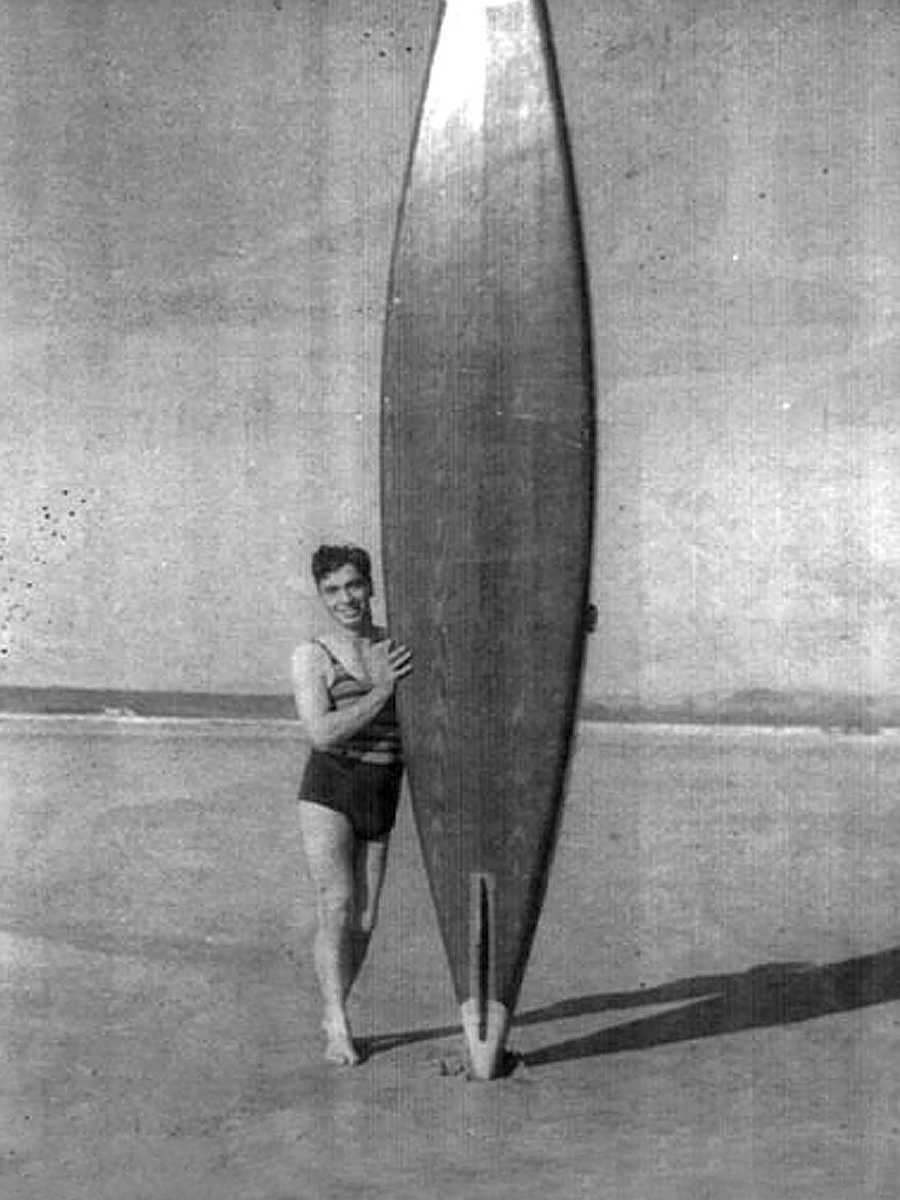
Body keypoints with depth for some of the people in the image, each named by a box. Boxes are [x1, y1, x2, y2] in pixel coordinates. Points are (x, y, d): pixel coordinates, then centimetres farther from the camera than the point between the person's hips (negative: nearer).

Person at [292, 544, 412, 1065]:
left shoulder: (399, 646, 8)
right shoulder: (312, 657, -3)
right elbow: (323, 733, -14)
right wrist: (383, 689, -20)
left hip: (382, 798, 4)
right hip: (329, 791, -4)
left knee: (364, 921, 5)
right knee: (337, 906, -17)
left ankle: (332, 1017, 23)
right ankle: (340, 1028, -11)